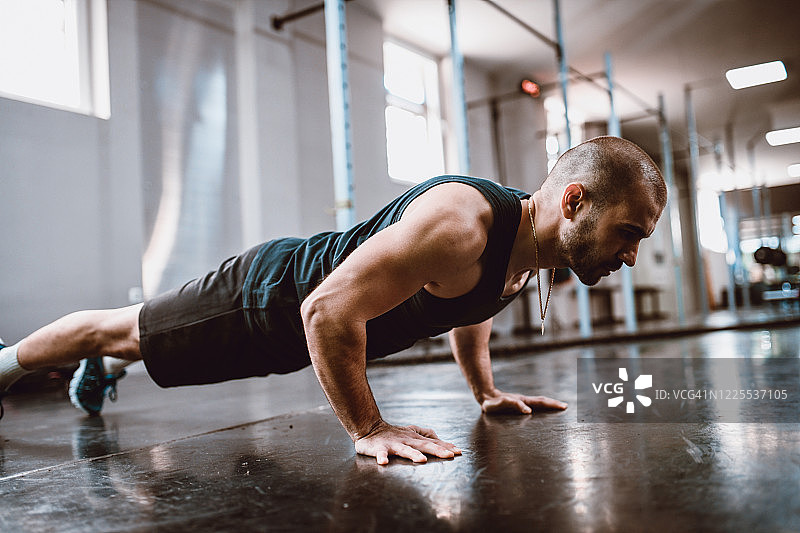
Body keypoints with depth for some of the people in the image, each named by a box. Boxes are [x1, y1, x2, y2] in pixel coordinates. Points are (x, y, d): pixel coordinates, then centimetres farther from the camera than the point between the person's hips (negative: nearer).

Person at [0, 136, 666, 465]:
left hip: (306, 313, 8)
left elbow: (467, 303, 13)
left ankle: (99, 369, 62)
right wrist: (369, 429, -34)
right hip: (269, 297, -8)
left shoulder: (529, 251, -9)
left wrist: (486, 391, 8)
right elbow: (329, 309, -41)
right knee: (121, 330, 17)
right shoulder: (457, 223, -39)